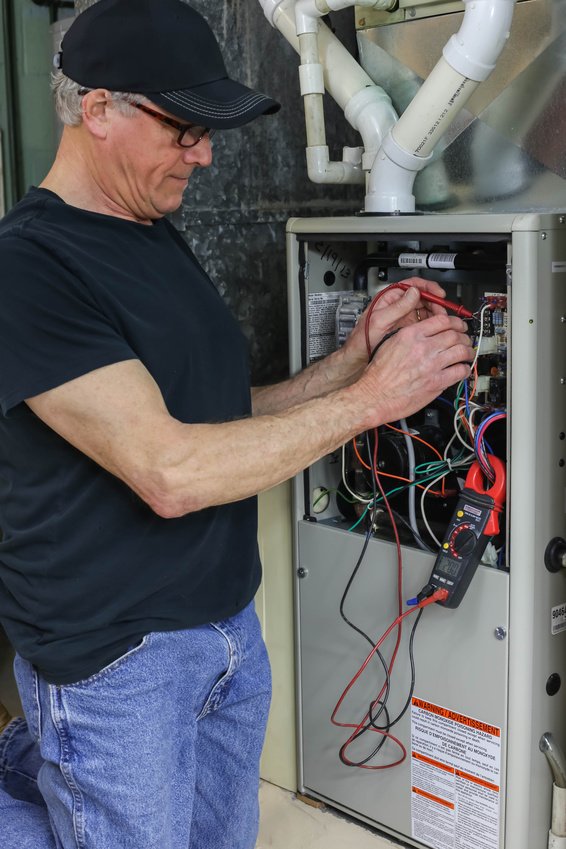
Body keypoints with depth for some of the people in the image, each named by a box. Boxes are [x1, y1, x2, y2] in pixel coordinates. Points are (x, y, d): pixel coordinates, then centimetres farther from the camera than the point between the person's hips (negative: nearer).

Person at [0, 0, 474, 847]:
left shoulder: (161, 242, 10)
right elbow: (170, 473, -26)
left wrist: (356, 351, -2)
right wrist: (371, 397, -20)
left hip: (231, 629, 8)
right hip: (115, 658, -8)